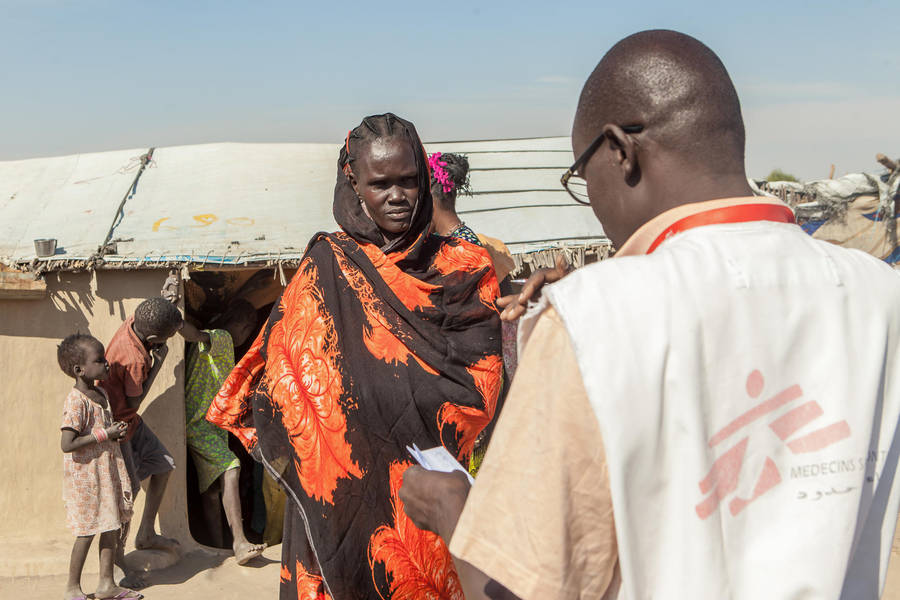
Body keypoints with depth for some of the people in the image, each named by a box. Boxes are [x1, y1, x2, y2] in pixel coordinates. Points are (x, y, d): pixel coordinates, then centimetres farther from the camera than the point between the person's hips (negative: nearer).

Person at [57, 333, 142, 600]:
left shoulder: (100, 393, 7)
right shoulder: (76, 401, -21)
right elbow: (67, 444, -27)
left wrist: (116, 431, 4)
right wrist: (104, 434, -22)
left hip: (107, 470, 9)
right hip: (86, 474, -9)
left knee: (111, 526, 13)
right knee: (88, 531, 2)